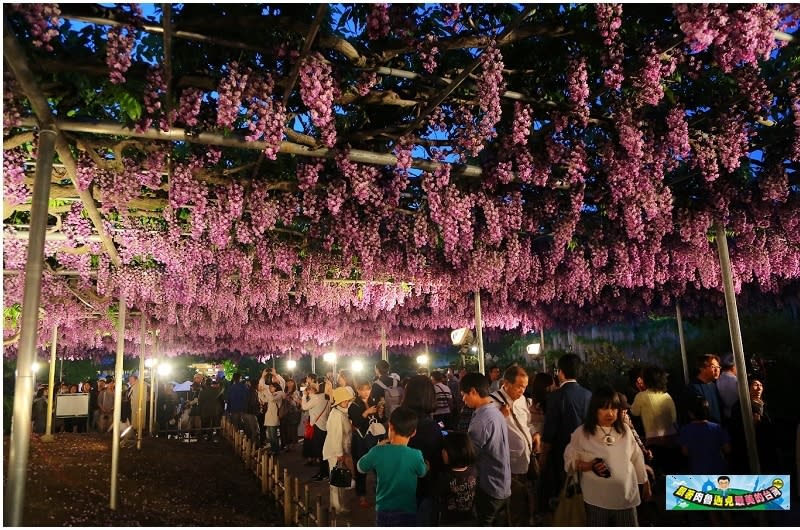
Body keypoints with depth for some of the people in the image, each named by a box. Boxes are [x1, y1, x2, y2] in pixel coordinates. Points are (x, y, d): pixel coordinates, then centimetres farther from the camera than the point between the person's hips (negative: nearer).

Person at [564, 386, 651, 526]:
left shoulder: (625, 430, 3)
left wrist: (645, 483, 19)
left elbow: (636, 458, 13)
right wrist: (589, 466, -19)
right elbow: (569, 461, -4)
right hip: (597, 500, -3)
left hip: (627, 497, 3)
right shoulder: (581, 433, -8)